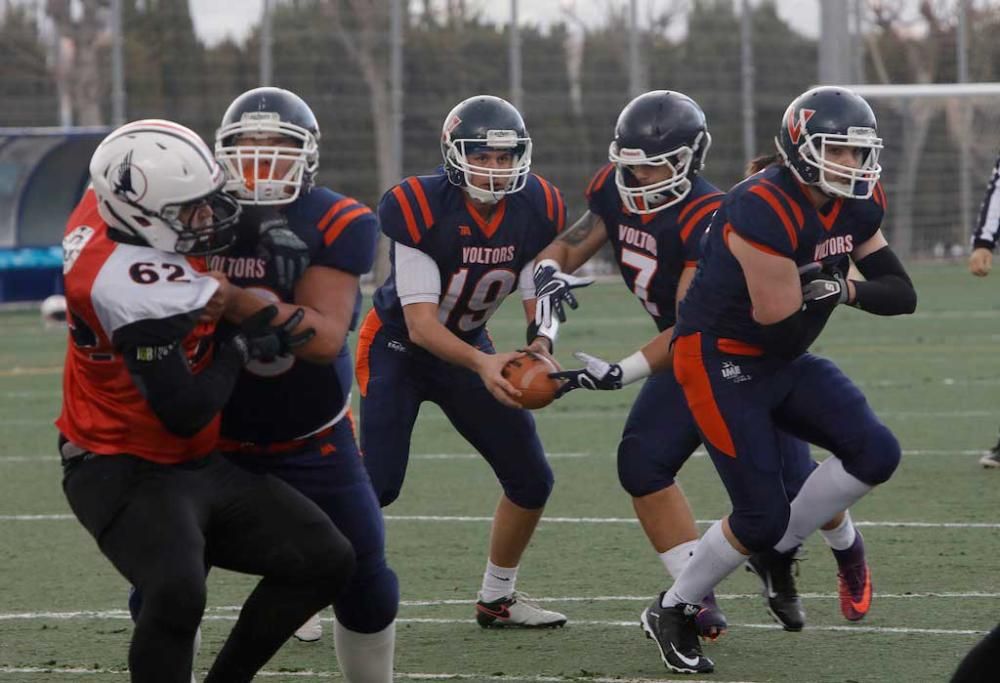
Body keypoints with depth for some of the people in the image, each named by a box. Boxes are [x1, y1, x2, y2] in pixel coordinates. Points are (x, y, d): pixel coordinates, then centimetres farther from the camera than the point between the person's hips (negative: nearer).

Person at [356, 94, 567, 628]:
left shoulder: (537, 212, -14)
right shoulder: (420, 209, -29)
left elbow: (539, 304, -11)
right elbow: (421, 324, -30)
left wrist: (539, 350, -34)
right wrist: (482, 365, -45)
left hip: (468, 345, 6)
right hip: (398, 345, -5)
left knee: (531, 481, 4)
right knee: (378, 481, -20)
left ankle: (497, 598, 23)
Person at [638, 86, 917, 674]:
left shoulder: (857, 207, -1)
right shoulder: (764, 212, -28)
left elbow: (902, 295, 1)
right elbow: (784, 333, -24)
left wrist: (847, 288, -17)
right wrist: (821, 295, -6)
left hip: (782, 362, 8)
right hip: (720, 361, -8)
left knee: (876, 454, -10)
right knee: (762, 515, -9)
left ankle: (778, 549, 10)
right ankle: (673, 612, 14)